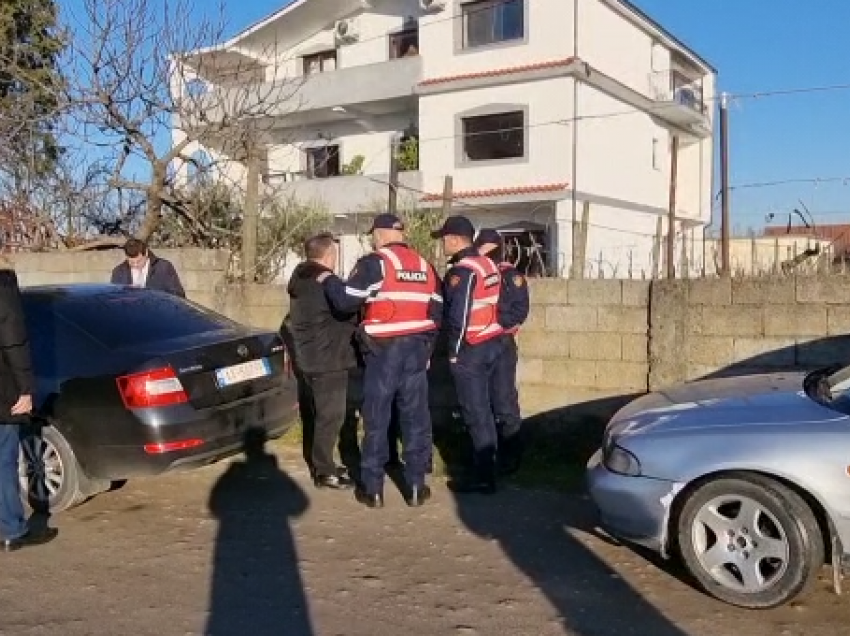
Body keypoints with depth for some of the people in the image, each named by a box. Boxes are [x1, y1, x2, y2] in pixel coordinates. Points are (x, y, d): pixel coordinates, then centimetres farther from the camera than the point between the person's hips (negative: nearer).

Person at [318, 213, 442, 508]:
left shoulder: (374, 262, -8)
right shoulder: (425, 266, 12)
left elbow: (345, 300, -13)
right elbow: (437, 311, 14)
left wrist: (327, 280, 5)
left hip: (384, 350, -5)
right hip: (417, 350, 5)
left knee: (376, 419, 3)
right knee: (415, 418, 9)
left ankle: (372, 488, 9)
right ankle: (416, 486, 13)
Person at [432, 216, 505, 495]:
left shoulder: (462, 271, -16)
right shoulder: (488, 265, 12)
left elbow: (458, 315, -19)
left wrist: (455, 351, -11)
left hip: (471, 349, -9)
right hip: (492, 344, 9)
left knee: (475, 413, -2)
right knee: (483, 409, 16)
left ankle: (484, 477, 4)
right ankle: (486, 463, 25)